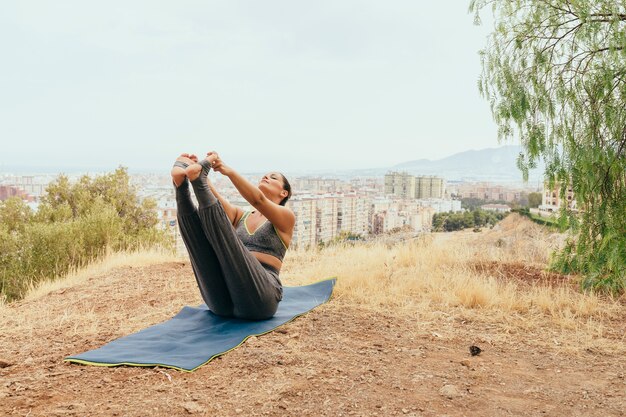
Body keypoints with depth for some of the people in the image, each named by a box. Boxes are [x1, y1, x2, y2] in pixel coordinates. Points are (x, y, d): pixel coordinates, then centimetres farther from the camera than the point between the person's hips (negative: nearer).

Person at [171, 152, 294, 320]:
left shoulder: (286, 217, 12)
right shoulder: (240, 215, 25)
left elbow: (258, 199, -11)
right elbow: (217, 200, 1)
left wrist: (230, 171, -27)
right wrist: (195, 170, -17)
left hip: (256, 300, -4)